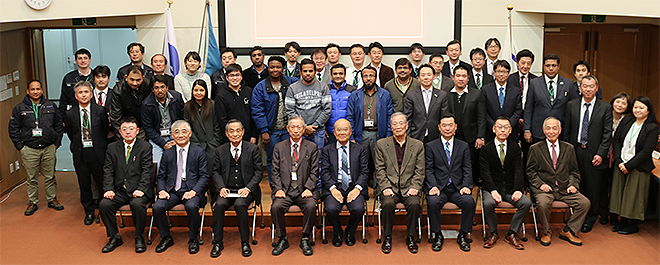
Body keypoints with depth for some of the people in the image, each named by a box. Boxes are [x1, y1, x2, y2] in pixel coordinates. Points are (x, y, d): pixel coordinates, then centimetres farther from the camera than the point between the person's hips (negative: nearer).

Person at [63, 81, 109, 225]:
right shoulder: (70, 114, 0)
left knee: (102, 182, 5)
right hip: (80, 154, 1)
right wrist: (77, 147, 10)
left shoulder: (100, 111, -3)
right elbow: (70, 134, 11)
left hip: (97, 153, -1)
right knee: (84, 185, 9)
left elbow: (106, 131, 4)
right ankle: (89, 212, 24)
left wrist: (100, 147, 6)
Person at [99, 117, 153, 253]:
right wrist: (109, 189, -10)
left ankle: (139, 237, -11)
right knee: (103, 204, -21)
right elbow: (108, 171, 6)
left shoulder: (145, 147, 1)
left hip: (138, 190, -4)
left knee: (137, 204, -33)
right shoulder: (112, 148, 12)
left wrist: (141, 189, -20)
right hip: (119, 190, 4)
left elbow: (147, 171, -7)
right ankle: (115, 237, -1)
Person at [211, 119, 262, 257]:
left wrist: (247, 188, -13)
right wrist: (221, 187, -8)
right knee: (219, 205, -28)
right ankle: (217, 243, -14)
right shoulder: (220, 151, 10)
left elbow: (258, 172, 1)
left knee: (240, 205, -33)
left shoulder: (253, 149, 3)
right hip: (227, 190, 2)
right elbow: (216, 172, 11)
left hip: (246, 190, -2)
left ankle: (245, 243, -17)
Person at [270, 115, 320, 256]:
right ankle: (282, 240, -7)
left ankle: (305, 239, -11)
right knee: (276, 207, -27)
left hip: (304, 190, -1)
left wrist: (308, 189, -10)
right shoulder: (279, 147, 12)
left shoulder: (312, 147, 9)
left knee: (311, 206, -30)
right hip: (285, 190, 1)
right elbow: (275, 171, 8)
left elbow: (314, 172, 4)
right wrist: (278, 189, -7)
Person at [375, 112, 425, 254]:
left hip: (409, 187, 0)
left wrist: (414, 187, -9)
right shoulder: (381, 144, 7)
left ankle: (410, 237, -9)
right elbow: (380, 170, 3)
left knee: (414, 204, -29)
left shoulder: (418, 145, 9)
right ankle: (387, 237, -11)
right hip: (390, 187, 0)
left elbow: (419, 172, 6)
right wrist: (386, 187, -10)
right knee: (388, 203, -30)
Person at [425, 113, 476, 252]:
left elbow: (467, 170, 8)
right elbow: (429, 170, 2)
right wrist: (433, 186, -15)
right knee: (433, 202, -32)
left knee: (470, 202, -28)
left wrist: (466, 186, -10)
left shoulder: (464, 146, 14)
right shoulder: (430, 146, 10)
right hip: (439, 188, -1)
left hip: (458, 188, 1)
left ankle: (463, 235, -8)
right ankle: (437, 236, -11)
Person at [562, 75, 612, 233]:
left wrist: (601, 154, -9)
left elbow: (607, 135, -1)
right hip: (575, 151, 1)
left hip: (595, 154, -1)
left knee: (593, 188, 5)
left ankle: (590, 220, 19)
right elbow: (566, 131, 8)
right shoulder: (571, 105, 7)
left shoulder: (605, 108, 1)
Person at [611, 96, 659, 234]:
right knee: (620, 192, 10)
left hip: (638, 167, -4)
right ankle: (623, 221, 25)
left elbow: (646, 151, -14)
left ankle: (633, 224, 17)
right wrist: (619, 161, -8)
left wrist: (628, 165, -17)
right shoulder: (626, 121, 2)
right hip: (621, 165, 4)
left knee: (634, 195, 3)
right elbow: (616, 141, 3)